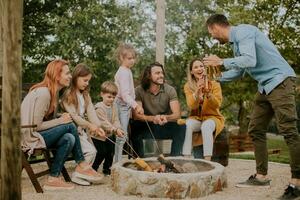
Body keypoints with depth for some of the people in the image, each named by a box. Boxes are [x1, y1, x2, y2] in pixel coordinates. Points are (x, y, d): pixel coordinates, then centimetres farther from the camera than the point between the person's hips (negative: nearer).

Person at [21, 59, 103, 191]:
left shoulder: (53, 92, 10)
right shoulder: (43, 93, -21)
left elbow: (46, 120, 5)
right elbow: (36, 126, -22)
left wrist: (61, 118, -12)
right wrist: (60, 121, -15)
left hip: (40, 135, 9)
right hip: (30, 137, -9)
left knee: (69, 139, -14)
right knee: (69, 126, -21)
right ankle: (82, 165, -8)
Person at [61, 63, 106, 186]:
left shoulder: (85, 95, 14)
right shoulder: (68, 95, -11)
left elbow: (91, 112, 1)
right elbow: (73, 116, -19)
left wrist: (98, 127, -13)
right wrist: (90, 125, -23)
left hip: (82, 129, 8)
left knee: (93, 151, -1)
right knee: (90, 151, -16)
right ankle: (77, 176, -3)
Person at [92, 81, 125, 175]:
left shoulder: (114, 107, 5)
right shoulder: (99, 107, -17)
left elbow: (116, 120, 0)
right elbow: (104, 122, -25)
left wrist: (118, 128, -21)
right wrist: (115, 130, -33)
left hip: (110, 135, 7)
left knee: (111, 152, 12)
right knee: (102, 152, -9)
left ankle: (107, 169, 30)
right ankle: (93, 169, 8)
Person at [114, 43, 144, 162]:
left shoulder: (127, 71, 17)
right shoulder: (123, 72, -16)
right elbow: (125, 94, -25)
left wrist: (132, 107, 23)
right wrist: (136, 106, -32)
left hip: (126, 106, 10)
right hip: (122, 105, -10)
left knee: (122, 136, 13)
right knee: (121, 136, -8)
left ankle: (118, 161, 19)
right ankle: (117, 162, -4)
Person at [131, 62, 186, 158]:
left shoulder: (170, 90, -7)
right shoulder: (139, 91, -10)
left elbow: (177, 114, -16)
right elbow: (136, 115, -19)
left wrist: (166, 117, -40)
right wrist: (152, 118, -38)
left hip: (166, 126, 1)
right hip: (147, 127, -1)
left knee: (181, 126, -28)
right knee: (135, 126, -31)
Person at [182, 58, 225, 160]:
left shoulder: (214, 84, -1)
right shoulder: (188, 86, 2)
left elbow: (217, 105, -11)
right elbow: (191, 106, -11)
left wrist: (208, 93, -29)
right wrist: (197, 92, -28)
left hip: (212, 117, -1)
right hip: (196, 118, 1)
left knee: (206, 126, -36)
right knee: (187, 125, -32)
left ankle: (207, 161, -37)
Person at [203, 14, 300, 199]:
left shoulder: (243, 31, -11)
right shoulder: (236, 40, 18)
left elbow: (250, 60, -25)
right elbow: (238, 71, 27)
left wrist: (221, 62, -12)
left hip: (280, 81, -10)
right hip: (266, 86, 10)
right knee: (256, 130, 9)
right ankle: (261, 176, 14)